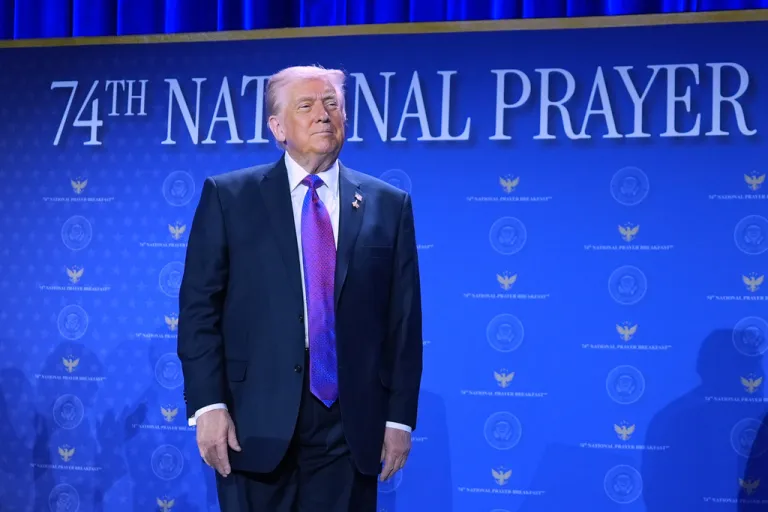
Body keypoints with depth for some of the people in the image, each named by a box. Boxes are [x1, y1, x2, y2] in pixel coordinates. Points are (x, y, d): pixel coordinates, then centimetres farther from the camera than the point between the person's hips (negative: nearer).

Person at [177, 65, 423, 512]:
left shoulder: (389, 205, 7)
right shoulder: (229, 196, 4)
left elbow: (403, 319, 6)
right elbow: (199, 307, 1)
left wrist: (400, 416, 2)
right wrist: (208, 405, -8)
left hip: (350, 426, 1)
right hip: (255, 422, -1)